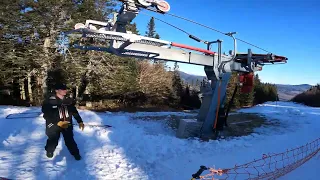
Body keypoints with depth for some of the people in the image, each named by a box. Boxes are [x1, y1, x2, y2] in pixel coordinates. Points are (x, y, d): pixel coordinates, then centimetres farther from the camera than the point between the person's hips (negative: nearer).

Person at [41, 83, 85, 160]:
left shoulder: (69, 100, -2)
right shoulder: (49, 101, -16)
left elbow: (75, 112, 7)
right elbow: (46, 115, -15)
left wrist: (80, 121, 5)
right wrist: (58, 123, -24)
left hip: (67, 125, 3)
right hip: (54, 125, -2)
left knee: (70, 140, 6)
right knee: (53, 141, 12)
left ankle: (76, 153, 24)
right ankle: (49, 151, 44)